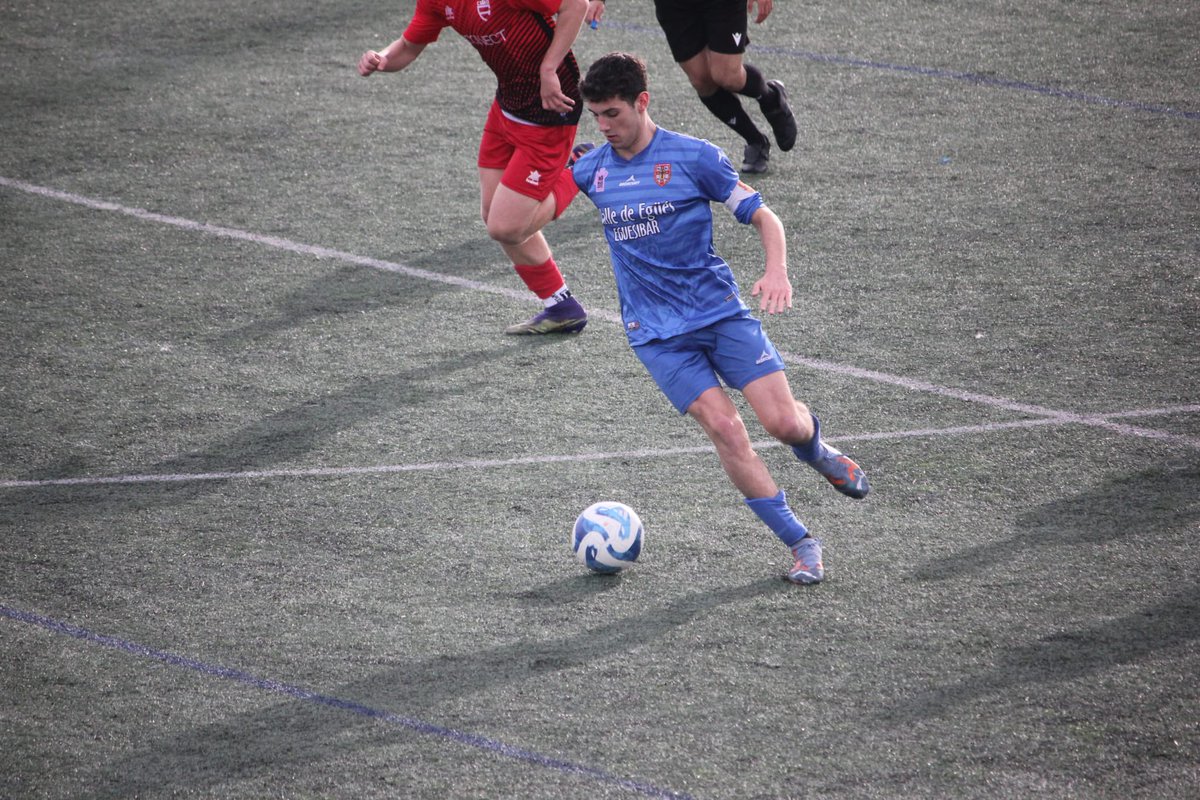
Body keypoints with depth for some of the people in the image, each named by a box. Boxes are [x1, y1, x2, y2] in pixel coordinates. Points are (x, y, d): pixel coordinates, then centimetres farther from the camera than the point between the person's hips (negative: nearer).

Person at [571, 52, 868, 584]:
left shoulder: (694, 157, -7)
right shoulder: (591, 170, 4)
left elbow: (763, 217, -5)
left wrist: (777, 271, -21)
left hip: (720, 309, -1)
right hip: (657, 334, 1)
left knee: (783, 422, -11)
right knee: (724, 428, -17)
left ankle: (816, 451, 29)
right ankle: (801, 545, -7)